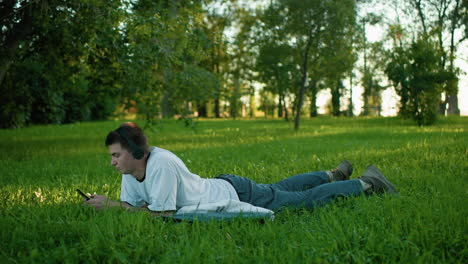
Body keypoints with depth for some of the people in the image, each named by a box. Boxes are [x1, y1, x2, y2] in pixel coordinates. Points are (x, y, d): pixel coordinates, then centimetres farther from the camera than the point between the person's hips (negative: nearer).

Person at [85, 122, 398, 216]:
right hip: (223, 186, 7)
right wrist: (106, 204, -18)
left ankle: (367, 184, 22)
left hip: (238, 195, -7)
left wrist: (111, 206, -30)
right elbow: (130, 204, 2)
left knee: (307, 200, 6)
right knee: (279, 187, 29)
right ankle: (333, 175, 50)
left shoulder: (161, 164, -33)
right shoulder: (131, 172, -7)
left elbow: (162, 213, -32)